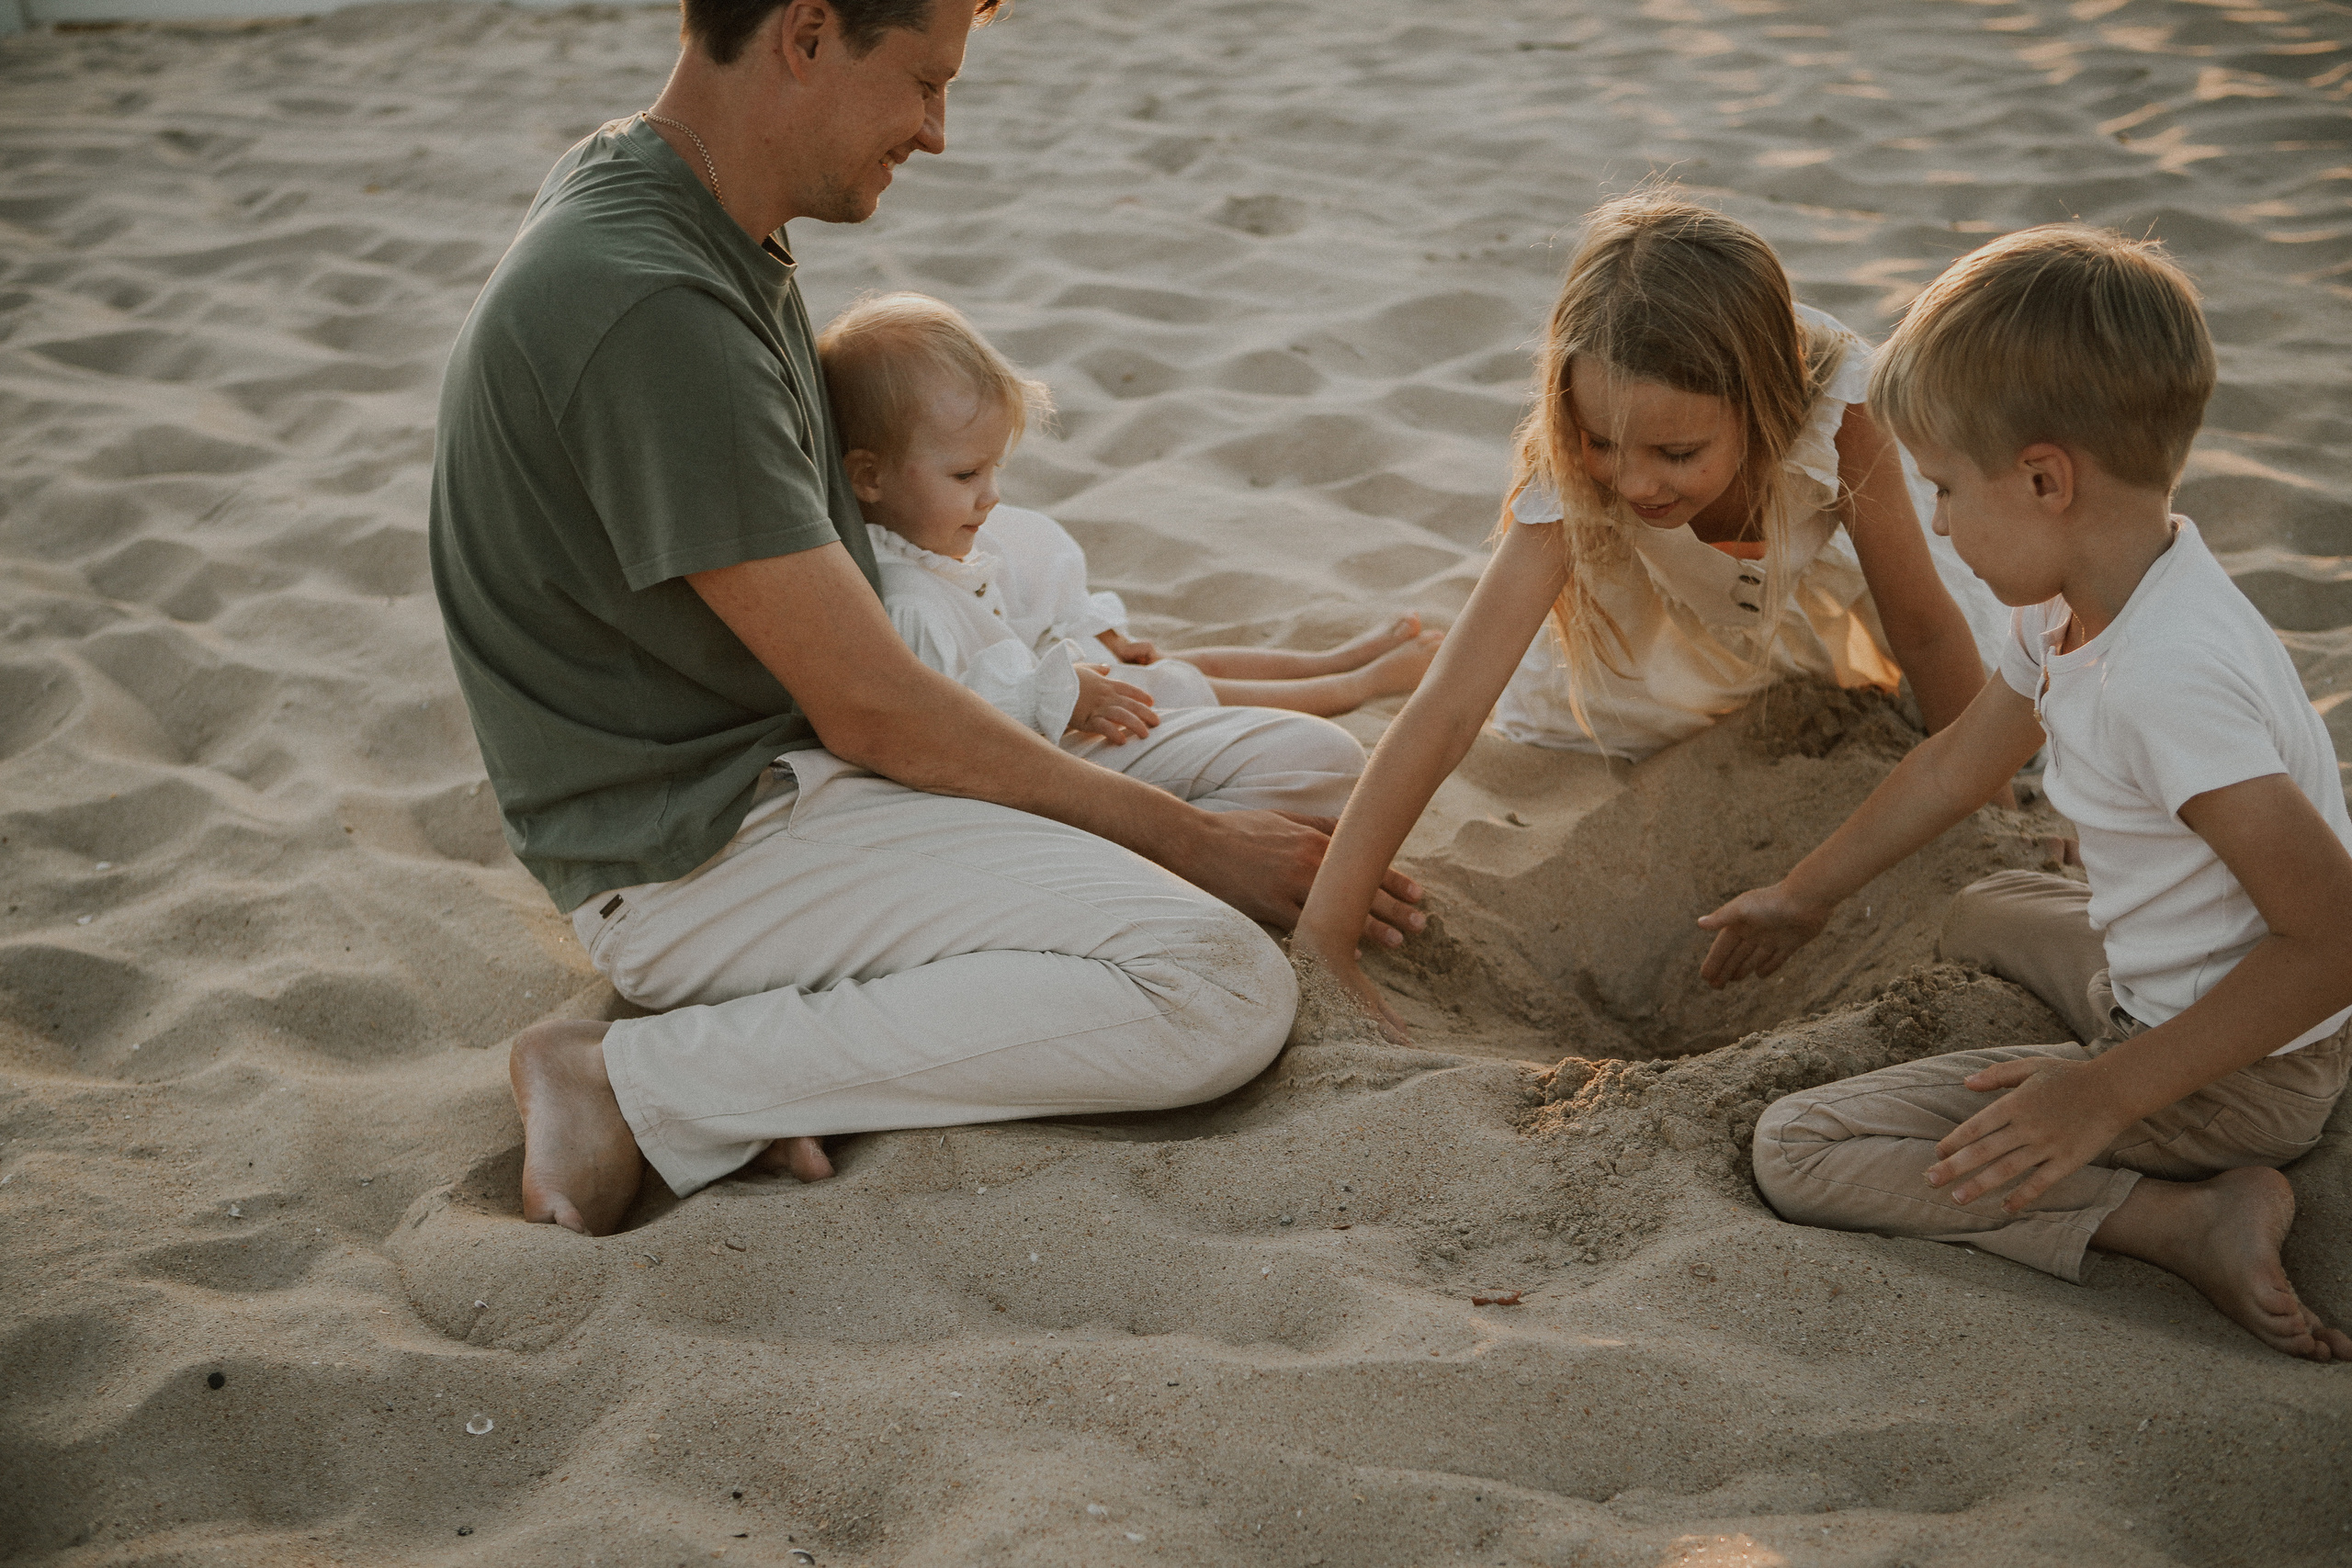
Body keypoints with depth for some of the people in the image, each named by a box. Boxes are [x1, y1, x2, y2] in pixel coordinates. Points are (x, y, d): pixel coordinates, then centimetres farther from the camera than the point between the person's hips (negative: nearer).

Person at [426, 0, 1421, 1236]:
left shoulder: (702, 227, 7)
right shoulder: (648, 307, -26)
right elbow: (873, 712, -22)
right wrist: (1192, 841, -12)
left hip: (788, 755, 10)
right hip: (695, 851, -10)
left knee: (1277, 762, 10)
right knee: (1218, 993, -23)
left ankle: (817, 1031, -3)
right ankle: (640, 1087, -13)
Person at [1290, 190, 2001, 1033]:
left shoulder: (1836, 413, -40)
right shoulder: (1568, 487, -40)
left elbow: (1926, 632, -26)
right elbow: (1444, 712, -45)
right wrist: (1322, 935, -51)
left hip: (1810, 591, 0)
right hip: (1644, 632, 1)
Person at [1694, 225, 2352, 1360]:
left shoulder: (2170, 676, -32)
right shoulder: (2075, 603, -1)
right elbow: (1961, 759, 16)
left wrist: (2108, 1095, -29)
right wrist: (1804, 894, 27)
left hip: (2237, 1077, -10)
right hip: (2156, 976, 10)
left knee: (1796, 1150, -15)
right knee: (1984, 914, 38)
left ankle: (2185, 1220, -16)